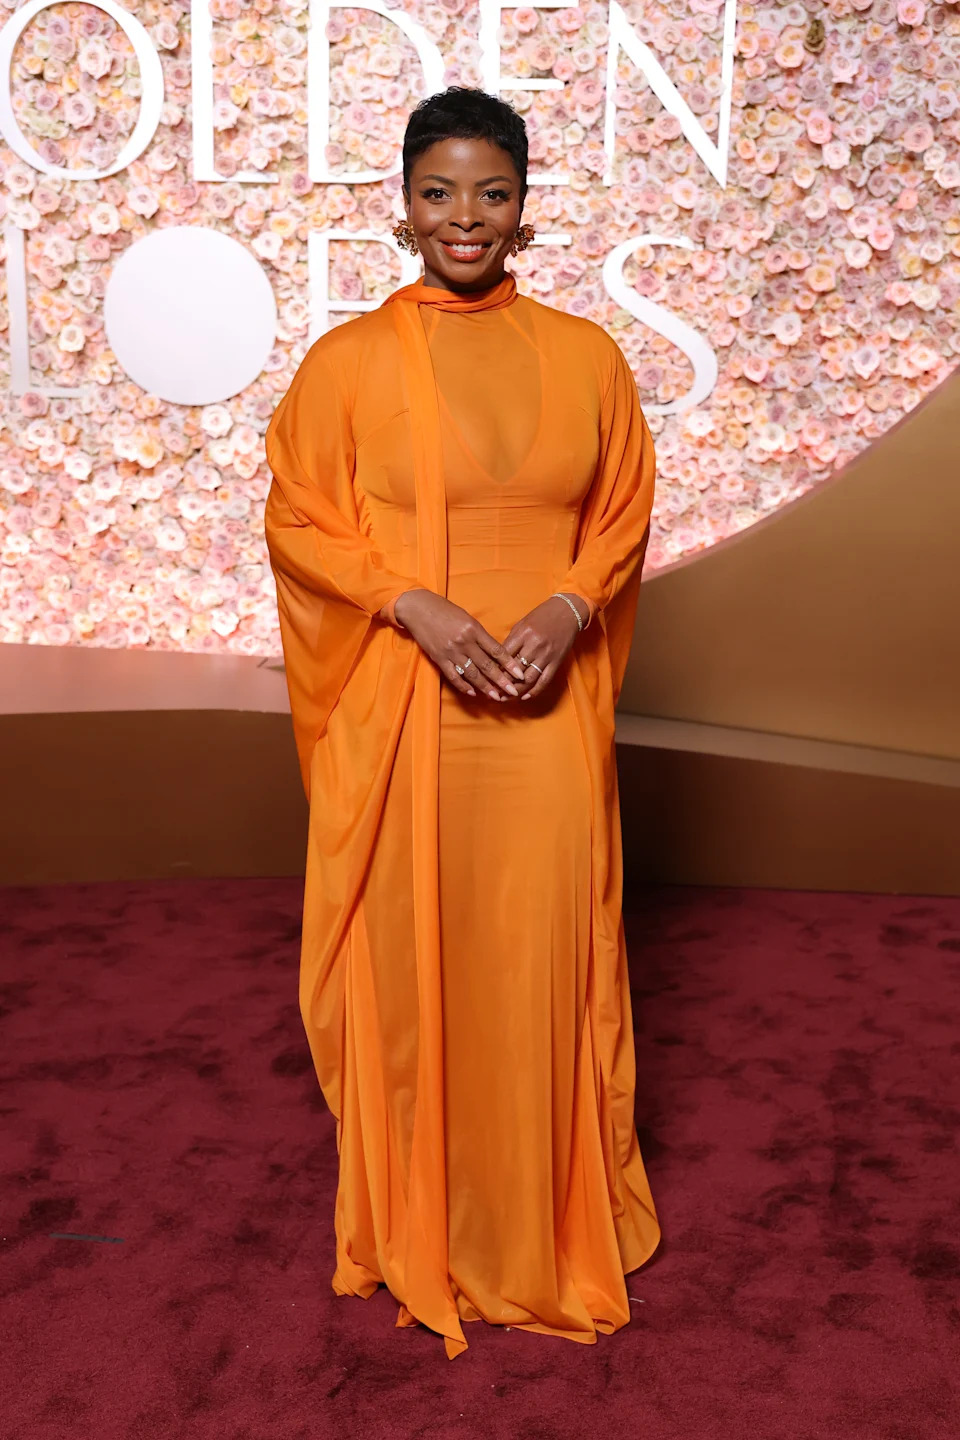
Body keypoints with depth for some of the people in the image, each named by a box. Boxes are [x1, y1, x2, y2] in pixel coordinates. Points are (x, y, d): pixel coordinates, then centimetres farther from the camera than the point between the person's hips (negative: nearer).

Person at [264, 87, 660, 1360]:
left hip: (548, 707, 2)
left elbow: (624, 513, 8)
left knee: (548, 953, 7)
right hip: (401, 706, -1)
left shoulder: (585, 354, 5)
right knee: (410, 949, 7)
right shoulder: (349, 360, 0)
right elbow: (299, 520, 0)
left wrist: (566, 609, -10)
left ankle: (553, 1219, 29)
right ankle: (420, 1224, 28)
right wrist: (419, 606, -14)